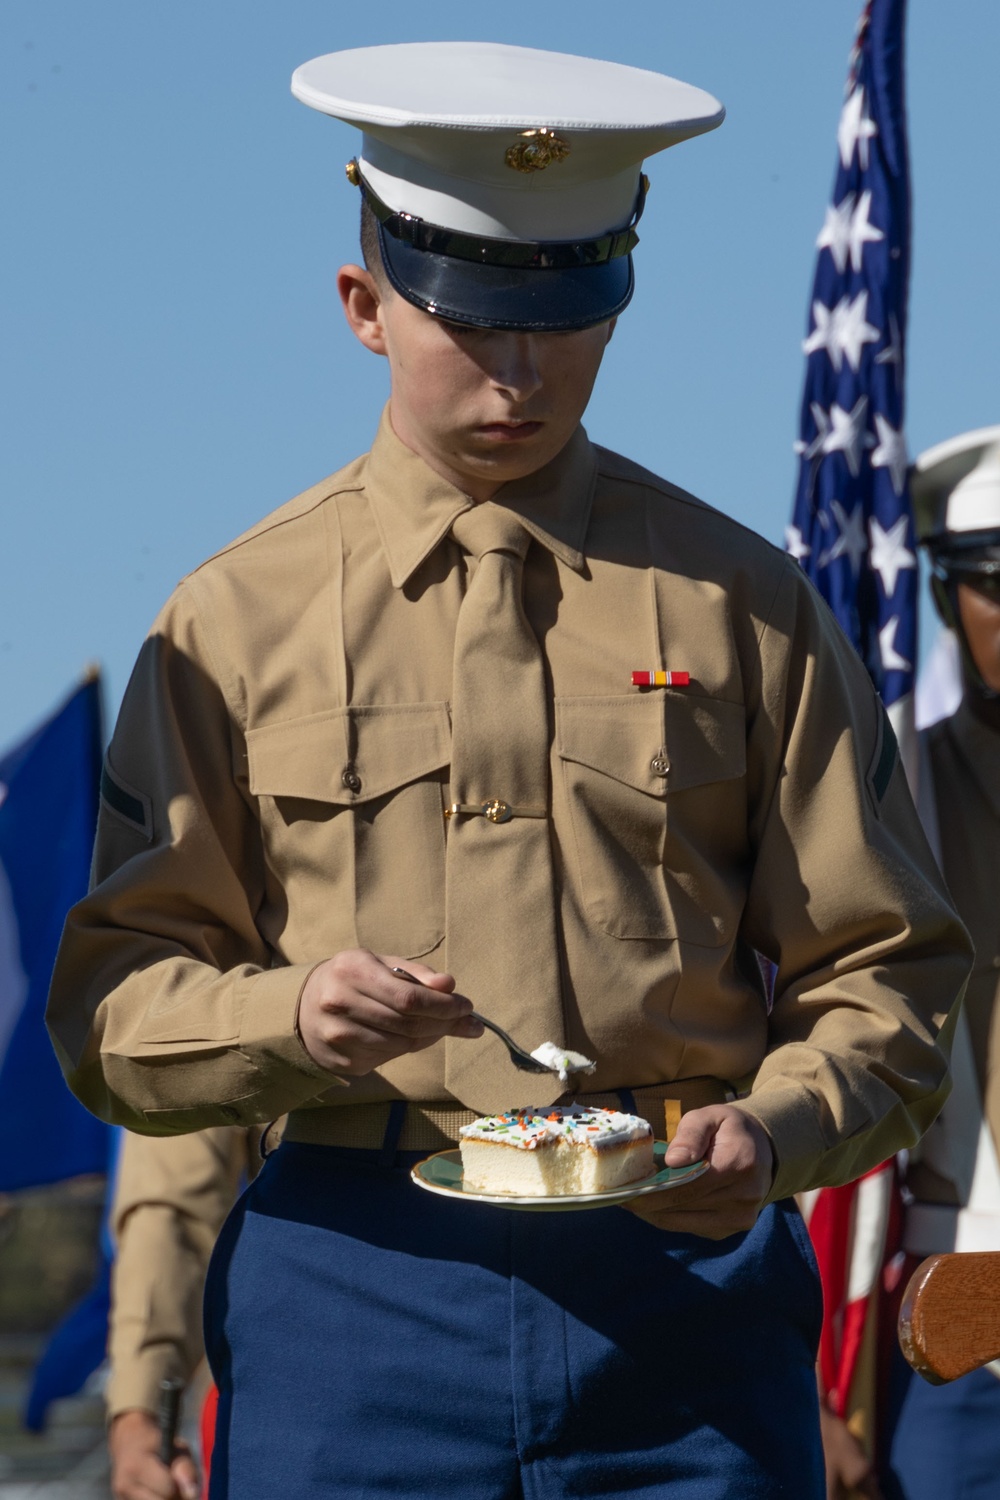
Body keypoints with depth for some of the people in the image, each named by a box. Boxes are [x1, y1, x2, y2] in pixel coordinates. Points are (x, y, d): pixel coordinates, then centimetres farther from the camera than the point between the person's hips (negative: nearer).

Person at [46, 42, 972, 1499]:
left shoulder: (744, 604, 8)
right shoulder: (237, 623, 6)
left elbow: (879, 976, 9)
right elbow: (109, 1008, 5)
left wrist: (776, 1130, -11)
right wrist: (292, 1014, -15)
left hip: (680, 1297, 0)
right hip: (353, 1298, 0)